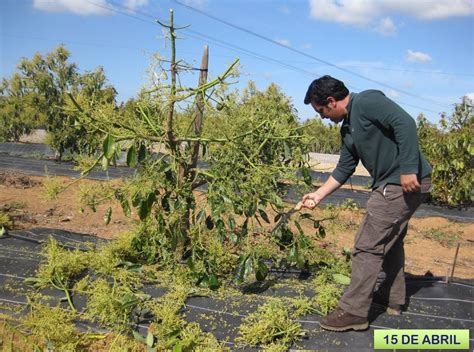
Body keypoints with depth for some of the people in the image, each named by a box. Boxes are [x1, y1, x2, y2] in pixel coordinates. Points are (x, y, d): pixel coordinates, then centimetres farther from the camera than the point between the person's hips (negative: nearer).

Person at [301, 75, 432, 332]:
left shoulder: (367, 101, -13)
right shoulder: (347, 128, 14)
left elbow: (405, 123, -24)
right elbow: (344, 169, 18)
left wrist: (408, 169, -28)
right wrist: (319, 195, 16)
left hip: (408, 183, -10)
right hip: (391, 185, 10)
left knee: (367, 245, -7)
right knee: (390, 240, 22)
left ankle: (353, 312, 2)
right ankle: (392, 298, 39)